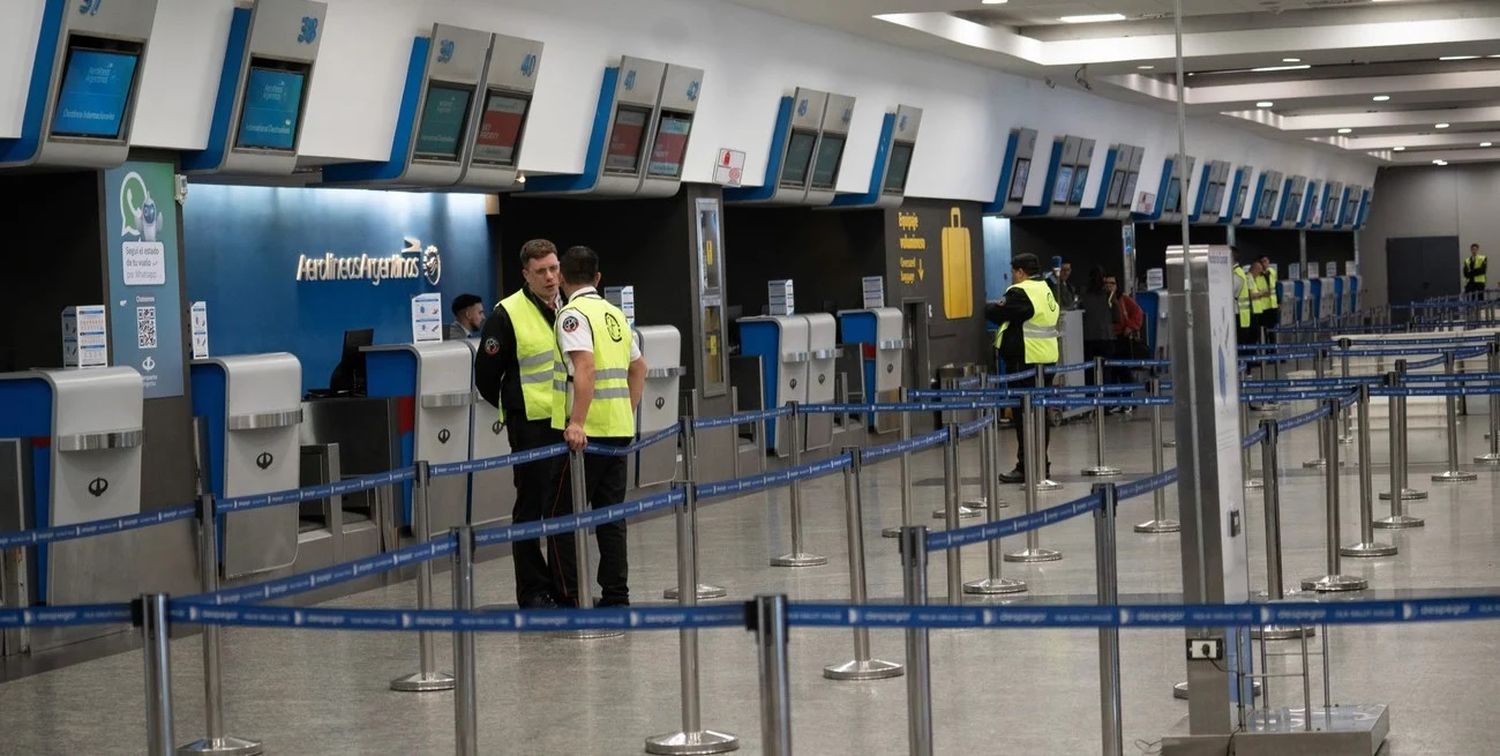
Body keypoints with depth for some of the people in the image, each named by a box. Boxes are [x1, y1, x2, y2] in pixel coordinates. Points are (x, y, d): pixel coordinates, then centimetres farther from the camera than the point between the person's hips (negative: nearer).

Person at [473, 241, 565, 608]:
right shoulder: (508, 314, -10)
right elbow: (486, 375, -5)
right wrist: (514, 409, 5)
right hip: (531, 426, -6)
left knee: (566, 508, 10)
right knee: (532, 508, 0)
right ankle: (533, 590, 7)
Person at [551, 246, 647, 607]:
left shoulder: (573, 314, -9)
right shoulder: (615, 313, 15)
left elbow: (585, 367, -22)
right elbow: (638, 367, 23)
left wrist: (576, 423, -26)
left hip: (585, 431, -7)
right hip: (619, 428, 7)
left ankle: (572, 595, -4)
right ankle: (616, 596, 9)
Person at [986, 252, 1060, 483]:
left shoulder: (1020, 292, -14)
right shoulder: (1046, 290, 15)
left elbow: (998, 313, -12)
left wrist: (983, 307, 7)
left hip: (1026, 360, -9)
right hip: (1047, 358, 9)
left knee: (1024, 414, -5)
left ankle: (1027, 468, -4)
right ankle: (1041, 465, 20)